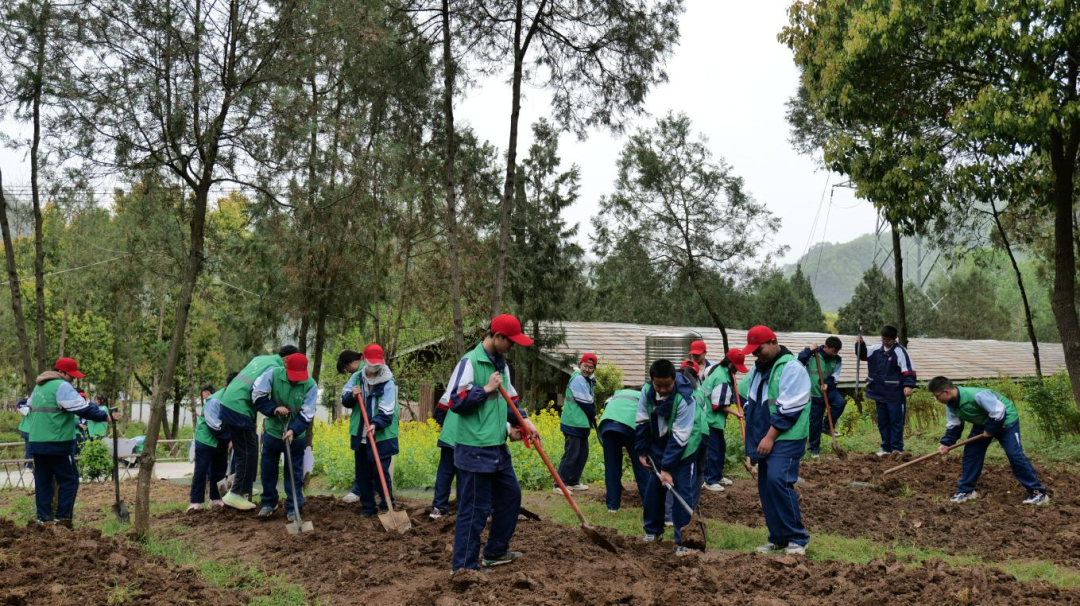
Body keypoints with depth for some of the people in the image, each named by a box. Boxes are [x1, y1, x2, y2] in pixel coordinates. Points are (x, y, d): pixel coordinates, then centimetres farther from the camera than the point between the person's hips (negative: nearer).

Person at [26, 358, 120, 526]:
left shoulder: (39, 387, 18)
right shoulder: (62, 386, -12)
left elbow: (31, 411, 27)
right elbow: (83, 409, -17)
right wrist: (106, 416, -13)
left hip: (36, 442, 9)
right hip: (57, 443, -9)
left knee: (43, 480, 12)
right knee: (69, 480, -1)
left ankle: (44, 518, 13)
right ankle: (62, 518, -3)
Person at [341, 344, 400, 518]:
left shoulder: (388, 383, -11)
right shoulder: (356, 378, 3)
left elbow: (386, 410, -18)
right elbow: (344, 401, 8)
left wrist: (376, 424, -34)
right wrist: (352, 396, -14)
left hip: (382, 436, -5)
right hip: (360, 435, 5)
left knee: (380, 471, -5)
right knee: (362, 473, 11)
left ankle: (387, 506, 8)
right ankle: (368, 507, 23)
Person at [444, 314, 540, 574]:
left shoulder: (501, 364, 12)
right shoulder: (470, 362, -14)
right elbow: (455, 401, -19)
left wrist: (524, 421, 7)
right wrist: (486, 389, -18)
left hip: (498, 447, 9)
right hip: (475, 450, -9)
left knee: (510, 496, 18)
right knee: (475, 509, -2)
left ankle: (495, 552, 33)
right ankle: (463, 566, 9)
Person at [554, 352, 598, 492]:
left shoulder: (588, 380, 15)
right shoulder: (578, 379, -16)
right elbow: (586, 402, -16)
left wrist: (591, 417, -1)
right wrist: (594, 416, -1)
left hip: (582, 424, 10)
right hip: (573, 424, -10)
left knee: (583, 454, 14)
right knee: (571, 454, -8)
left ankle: (573, 482, 24)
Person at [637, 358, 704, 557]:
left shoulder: (684, 399, -30)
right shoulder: (646, 391, -15)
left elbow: (679, 437, -29)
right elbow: (641, 423, -2)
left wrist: (667, 468, -28)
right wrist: (642, 451, -1)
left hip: (682, 449, -5)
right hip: (658, 446, 5)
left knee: (681, 492, -10)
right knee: (653, 488, 11)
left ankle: (682, 541, -5)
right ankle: (652, 530, 29)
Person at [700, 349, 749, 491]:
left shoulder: (716, 368, 4)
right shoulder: (722, 379, -25)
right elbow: (719, 405, -24)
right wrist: (736, 413, -14)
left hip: (712, 417, 10)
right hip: (711, 418, -10)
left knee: (721, 446, 19)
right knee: (713, 449, -3)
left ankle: (718, 475, 30)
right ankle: (710, 481, 5)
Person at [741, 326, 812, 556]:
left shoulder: (791, 368, -13)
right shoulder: (757, 369, 15)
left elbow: (789, 409, -19)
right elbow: (750, 401, 24)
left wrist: (770, 437, -19)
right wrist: (753, 434, 14)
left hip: (786, 439, -8)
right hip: (764, 439, 9)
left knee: (778, 481, -20)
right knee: (766, 487, 7)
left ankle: (797, 538, -9)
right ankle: (778, 538, 17)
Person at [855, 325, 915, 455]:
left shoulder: (900, 351, -10)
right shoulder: (876, 349, 8)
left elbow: (908, 370, -16)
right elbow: (862, 354, 23)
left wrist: (908, 385, -27)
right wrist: (860, 344, 4)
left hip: (895, 395, -6)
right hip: (879, 393, 6)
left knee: (896, 421, 0)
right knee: (882, 421, 12)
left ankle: (897, 449, 6)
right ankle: (886, 448, 20)